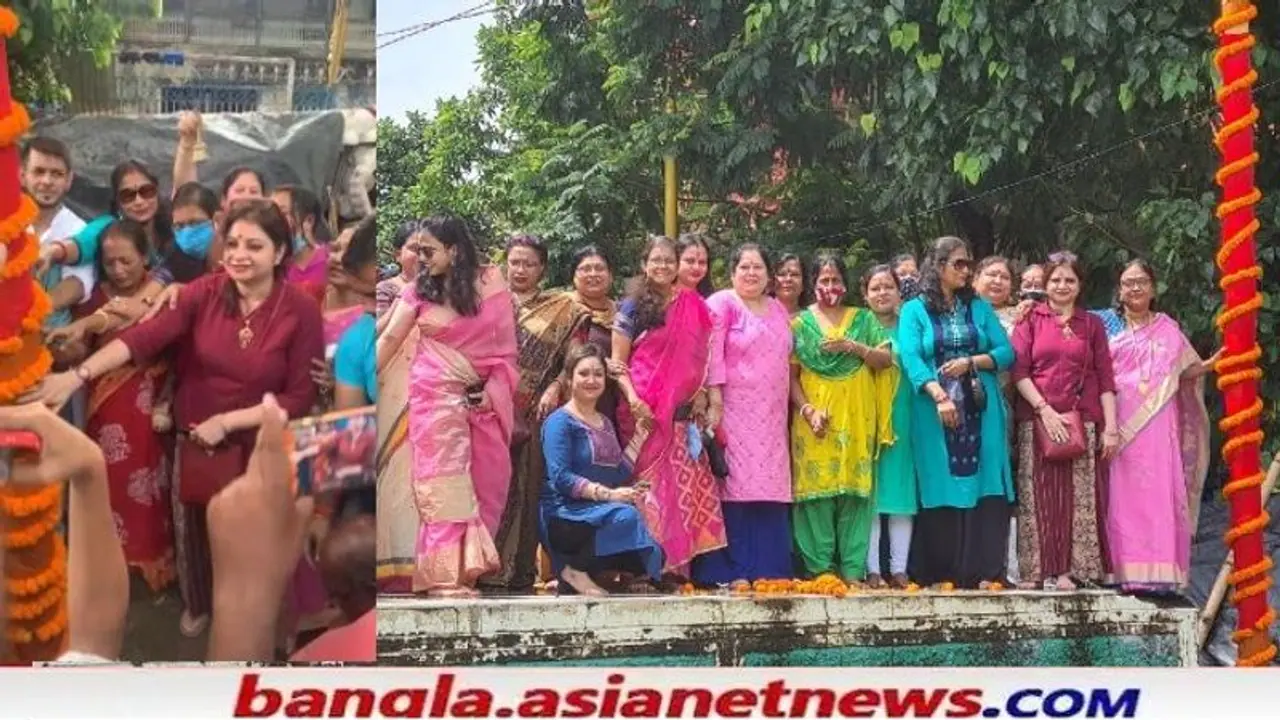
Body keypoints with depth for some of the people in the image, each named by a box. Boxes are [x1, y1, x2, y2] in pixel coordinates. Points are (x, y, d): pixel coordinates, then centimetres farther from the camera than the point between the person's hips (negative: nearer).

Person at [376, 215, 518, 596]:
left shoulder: (491, 281, 0)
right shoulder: (419, 290, 1)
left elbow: (506, 342, 1)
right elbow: (390, 339, 1)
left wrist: (493, 390, -6)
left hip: (484, 396, 1)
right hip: (437, 394, -1)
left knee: (484, 481, 1)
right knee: (443, 477, -8)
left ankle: (468, 565, 8)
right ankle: (446, 574, -12)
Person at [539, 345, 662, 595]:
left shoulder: (605, 422, 21)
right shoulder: (560, 421, -3)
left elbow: (620, 473, 10)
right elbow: (560, 478, -16)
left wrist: (640, 435, 6)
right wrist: (609, 494, -24)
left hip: (600, 510, 7)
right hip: (565, 515, -7)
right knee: (626, 517, -32)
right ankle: (576, 570, -14)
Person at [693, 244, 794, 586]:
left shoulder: (778, 310, 20)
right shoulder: (721, 304, 0)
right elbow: (712, 354, -9)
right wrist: (715, 401, -17)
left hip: (771, 417, 6)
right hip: (734, 414, -6)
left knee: (771, 493, 3)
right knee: (735, 489, -10)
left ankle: (769, 570, 7)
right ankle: (733, 572, -8)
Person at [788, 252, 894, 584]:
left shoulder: (864, 319, 14)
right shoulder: (800, 323, 8)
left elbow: (886, 359, 5)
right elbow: (791, 375, 2)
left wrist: (853, 346, -10)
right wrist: (807, 410, -11)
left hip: (857, 421, 1)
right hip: (816, 422, -1)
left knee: (855, 491, -2)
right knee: (817, 492, -5)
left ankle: (853, 570, 2)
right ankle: (820, 568, -1)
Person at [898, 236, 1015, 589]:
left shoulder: (980, 308, 14)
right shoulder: (914, 310, 5)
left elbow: (1006, 352, 7)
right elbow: (910, 358, -9)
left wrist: (971, 362, -11)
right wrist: (939, 396, -22)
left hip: (980, 413, 3)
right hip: (935, 413, -2)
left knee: (985, 488, -5)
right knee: (941, 491, -3)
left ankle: (986, 571, -5)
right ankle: (941, 574, 1)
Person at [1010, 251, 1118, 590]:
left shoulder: (1092, 324, 13)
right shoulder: (1031, 319, 8)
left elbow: (1106, 378, 8)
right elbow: (1018, 369, -1)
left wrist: (1111, 427, -1)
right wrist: (1045, 410, -11)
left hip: (1083, 421, 1)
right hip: (1038, 419, -1)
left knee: (1080, 496, -3)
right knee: (1040, 496, -3)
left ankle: (1069, 570, 0)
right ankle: (1039, 571, 0)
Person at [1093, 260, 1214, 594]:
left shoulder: (1168, 328, 14)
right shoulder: (1106, 323, 10)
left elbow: (1184, 372, 13)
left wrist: (1210, 364, -5)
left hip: (1157, 425, 1)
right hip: (1119, 424, -1)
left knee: (1160, 495, -5)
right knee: (1122, 496, -5)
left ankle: (1159, 573, -4)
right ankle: (1126, 572, -4)